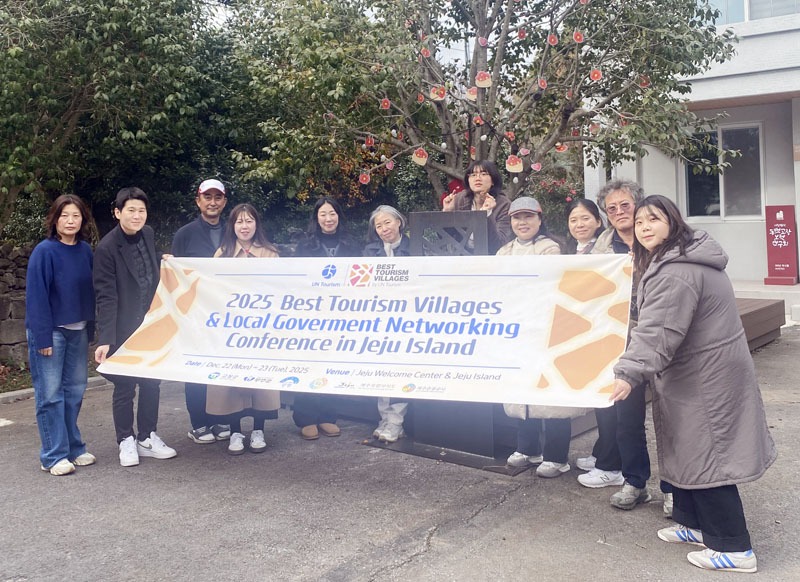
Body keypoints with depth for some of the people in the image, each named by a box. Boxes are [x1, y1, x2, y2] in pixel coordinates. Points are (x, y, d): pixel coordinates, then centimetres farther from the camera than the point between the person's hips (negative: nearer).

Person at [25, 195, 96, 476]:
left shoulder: (85, 251, 4)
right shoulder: (44, 251, -12)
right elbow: (36, 296, -13)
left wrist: (91, 328, 6)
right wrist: (43, 337, -16)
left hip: (78, 330, 6)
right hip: (51, 331, -6)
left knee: (74, 391, 11)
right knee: (50, 394, 0)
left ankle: (74, 448, 22)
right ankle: (54, 456, 7)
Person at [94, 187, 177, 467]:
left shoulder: (148, 234, 3)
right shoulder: (107, 248, -16)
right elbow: (106, 297, -19)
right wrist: (105, 340, -23)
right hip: (123, 329, -6)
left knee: (151, 382, 11)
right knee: (125, 386, 3)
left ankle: (147, 437, 24)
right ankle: (126, 441, 18)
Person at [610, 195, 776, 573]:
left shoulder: (676, 272, -24)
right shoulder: (682, 257, 11)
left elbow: (657, 332, -33)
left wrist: (628, 373, -39)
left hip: (706, 378, -11)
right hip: (698, 372, 11)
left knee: (703, 456, -4)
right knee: (688, 449, 18)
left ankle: (733, 548, 6)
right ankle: (696, 523, 31)